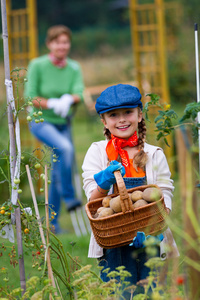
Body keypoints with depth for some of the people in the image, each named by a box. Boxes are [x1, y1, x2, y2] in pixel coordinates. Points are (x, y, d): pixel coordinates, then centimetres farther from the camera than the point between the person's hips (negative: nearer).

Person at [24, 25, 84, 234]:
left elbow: (79, 94, -12)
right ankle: (69, 197, -20)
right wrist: (52, 104, -26)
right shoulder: (37, 65, -11)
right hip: (41, 121, -5)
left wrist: (69, 99, -33)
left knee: (57, 173, 7)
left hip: (63, 123, 5)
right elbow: (30, 97, -13)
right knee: (65, 148, -33)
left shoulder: (74, 68, 0)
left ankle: (52, 222, 17)